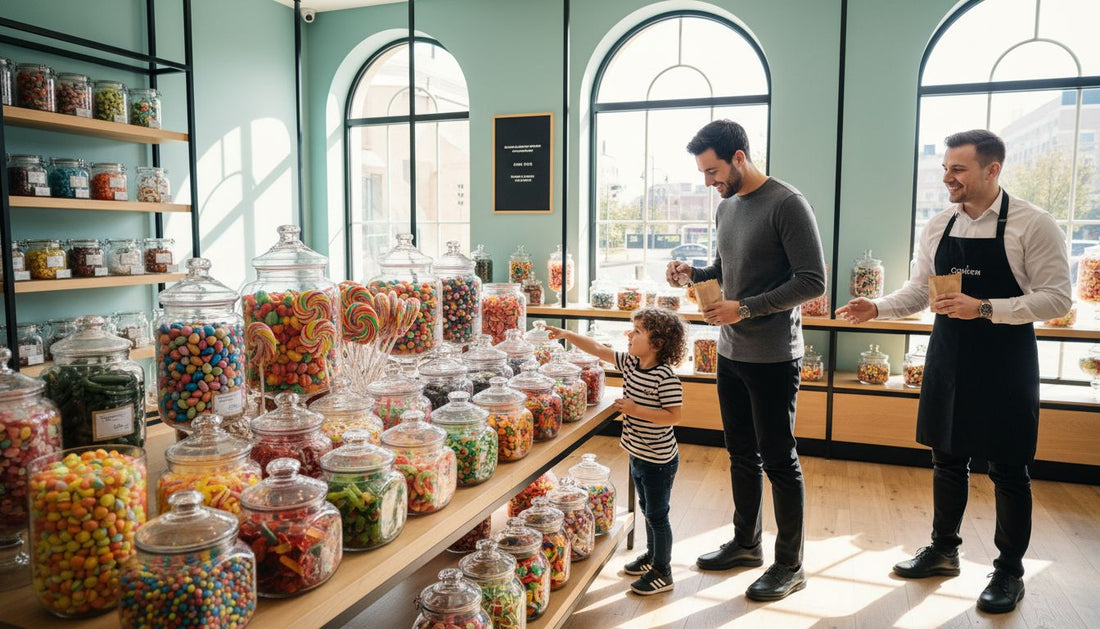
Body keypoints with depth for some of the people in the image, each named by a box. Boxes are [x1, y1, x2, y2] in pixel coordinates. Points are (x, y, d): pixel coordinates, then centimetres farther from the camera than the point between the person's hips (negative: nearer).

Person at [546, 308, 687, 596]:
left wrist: (636, 410, -28)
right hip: (638, 453, 8)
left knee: (657, 514, 5)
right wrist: (566, 334, -2)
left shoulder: (666, 378, -24)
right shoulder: (630, 363, 0)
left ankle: (662, 572, 20)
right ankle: (652, 555, 42)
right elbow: (599, 349, 4)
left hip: (659, 459, -8)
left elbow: (673, 416, -25)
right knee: (647, 508, 23)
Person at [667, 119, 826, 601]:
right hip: (731, 354, 8)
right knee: (742, 453, 18)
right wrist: (692, 273, 2)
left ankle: (789, 565, 19)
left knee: (779, 461, 3)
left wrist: (745, 308, -22)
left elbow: (812, 282, -17)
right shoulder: (726, 206, 11)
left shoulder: (787, 204, -14)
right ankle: (746, 543, 35)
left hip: (773, 359, -8)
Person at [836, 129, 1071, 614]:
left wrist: (984, 309, -24)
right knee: (947, 458, 15)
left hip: (1004, 366, -5)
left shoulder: (1033, 224, -11)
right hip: (947, 360, 5)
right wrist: (877, 307, -9)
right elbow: (917, 292, 8)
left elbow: (1056, 298, -14)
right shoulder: (939, 226, 4)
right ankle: (943, 550, 33)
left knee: (1007, 467, 7)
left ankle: (1010, 570, 25)